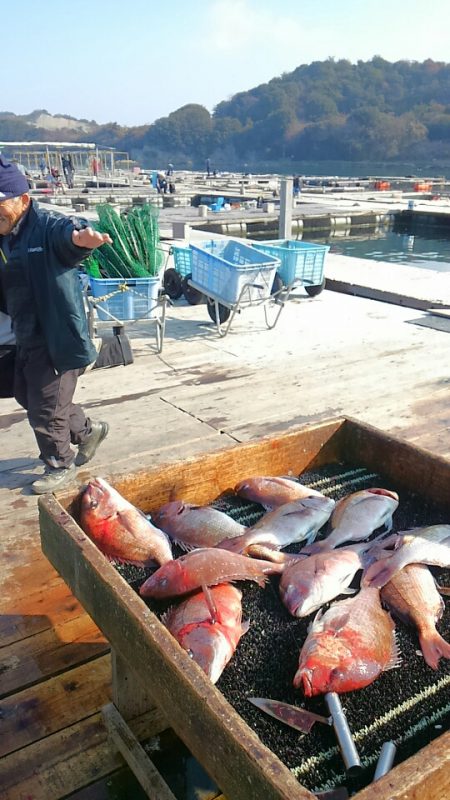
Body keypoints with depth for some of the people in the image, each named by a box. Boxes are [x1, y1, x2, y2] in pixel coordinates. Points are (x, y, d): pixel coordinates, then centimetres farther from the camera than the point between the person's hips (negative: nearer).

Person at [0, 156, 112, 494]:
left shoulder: (48, 227, -18)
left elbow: (68, 232, -43)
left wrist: (81, 237, -65)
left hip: (57, 337, -9)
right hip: (27, 337, 9)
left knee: (45, 408, 1)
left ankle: (61, 466, 25)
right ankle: (89, 431, 39)